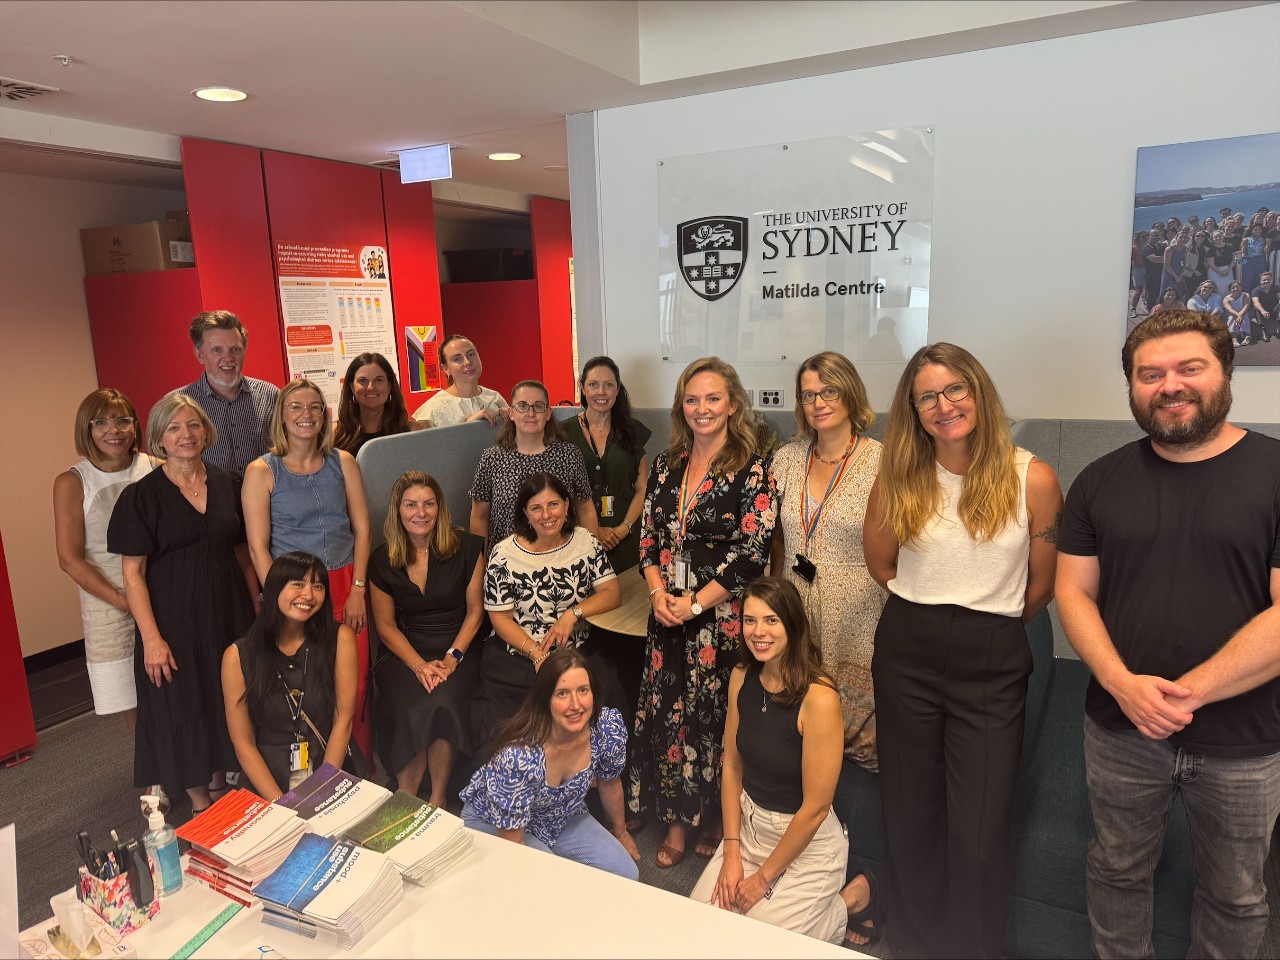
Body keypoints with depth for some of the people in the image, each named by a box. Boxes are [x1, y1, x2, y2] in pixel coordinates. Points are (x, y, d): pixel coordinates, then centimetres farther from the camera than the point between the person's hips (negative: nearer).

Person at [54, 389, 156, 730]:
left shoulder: (155, 468, 0)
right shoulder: (72, 483, -4)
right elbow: (70, 559, -6)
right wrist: (123, 601, -13)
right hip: (109, 607, -1)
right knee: (135, 705, 8)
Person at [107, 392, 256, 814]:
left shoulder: (228, 484, 3)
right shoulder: (141, 496, -7)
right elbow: (132, 573, -8)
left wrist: (258, 612, 6)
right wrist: (151, 638, -14)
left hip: (230, 616, 3)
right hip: (174, 623, -3)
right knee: (184, 711, 6)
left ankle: (220, 784, 35)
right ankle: (199, 803, 24)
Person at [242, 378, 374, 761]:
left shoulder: (343, 463, 6)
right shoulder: (262, 471, -2)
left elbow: (361, 529, 5)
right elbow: (258, 547, -4)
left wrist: (357, 590, -3)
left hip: (345, 588, 2)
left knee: (354, 688, 1)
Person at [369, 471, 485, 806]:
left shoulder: (466, 548, -1)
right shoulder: (383, 560, 4)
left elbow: (475, 609, 1)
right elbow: (385, 625, 6)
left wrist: (452, 658, -12)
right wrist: (420, 665, -9)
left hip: (458, 651, -1)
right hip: (406, 653, 1)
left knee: (442, 702, -31)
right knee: (413, 710, -29)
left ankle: (438, 797, -10)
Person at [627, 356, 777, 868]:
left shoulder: (753, 471, -8)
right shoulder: (665, 466, 8)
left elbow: (752, 554, -13)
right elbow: (647, 537, 10)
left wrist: (695, 604, -13)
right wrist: (658, 592, -6)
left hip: (722, 618, -5)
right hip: (666, 616, 5)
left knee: (717, 716, 6)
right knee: (667, 715, 10)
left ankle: (718, 820, 28)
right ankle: (678, 821, 28)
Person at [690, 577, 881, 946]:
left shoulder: (819, 697, -26)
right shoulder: (742, 677, -5)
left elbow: (815, 808, -20)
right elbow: (732, 766, 2)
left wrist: (764, 877, -11)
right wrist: (732, 853, -3)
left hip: (807, 841, -6)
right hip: (749, 824, 6)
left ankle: (852, 899, 14)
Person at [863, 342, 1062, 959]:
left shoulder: (1032, 479, -8)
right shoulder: (899, 479, 0)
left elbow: (1042, 585, 2)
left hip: (993, 661, -2)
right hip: (907, 653, 2)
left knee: (979, 830, 2)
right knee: (909, 813, 14)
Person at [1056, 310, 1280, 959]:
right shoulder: (1100, 481, 1)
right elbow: (1073, 592, -1)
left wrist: (1190, 692, -20)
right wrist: (1124, 685, -16)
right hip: (1121, 731, 2)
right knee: (1117, 871, 19)